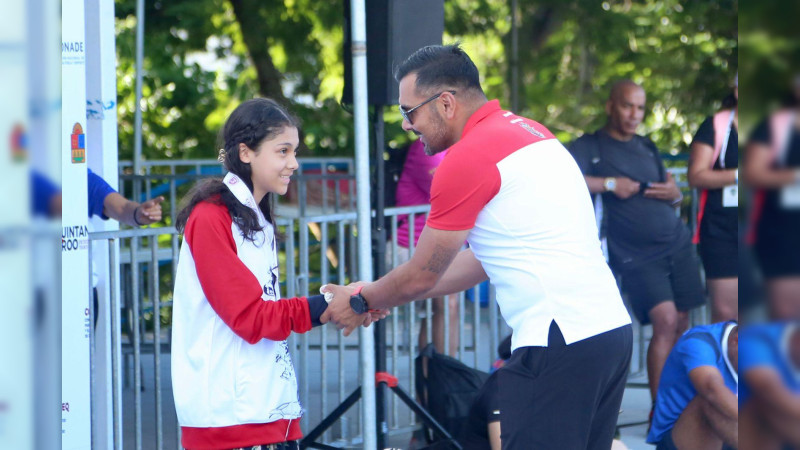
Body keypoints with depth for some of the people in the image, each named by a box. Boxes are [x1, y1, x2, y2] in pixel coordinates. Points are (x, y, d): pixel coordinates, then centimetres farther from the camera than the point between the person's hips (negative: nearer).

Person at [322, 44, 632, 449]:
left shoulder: (466, 160, -10)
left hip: (560, 343, -10)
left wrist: (361, 301, 19)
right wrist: (385, 296, 30)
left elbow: (421, 276, 0)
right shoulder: (531, 132, 19)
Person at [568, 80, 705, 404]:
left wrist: (674, 193, 0)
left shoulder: (647, 147, 16)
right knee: (665, 320, -19)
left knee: (681, 325, 2)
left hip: (678, 245, 6)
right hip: (638, 256, -6)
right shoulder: (590, 147, -3)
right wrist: (609, 184, -21)